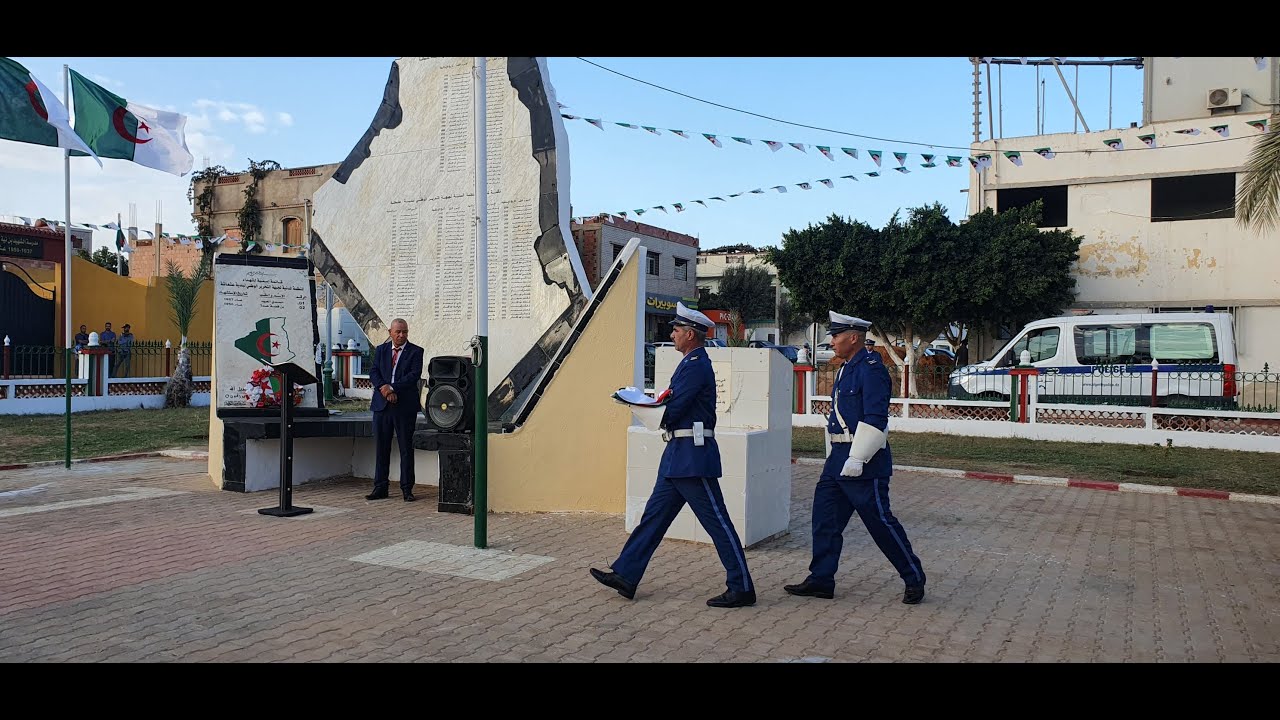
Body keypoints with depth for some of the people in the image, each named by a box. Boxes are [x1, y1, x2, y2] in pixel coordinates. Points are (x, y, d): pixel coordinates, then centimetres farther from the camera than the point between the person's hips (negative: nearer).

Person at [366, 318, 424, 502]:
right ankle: (380, 488, 14)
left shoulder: (415, 351, 1)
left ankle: (407, 489, 9)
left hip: (405, 406, -3)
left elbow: (414, 374, -10)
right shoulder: (380, 350, 12)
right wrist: (383, 388, -15)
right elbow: (373, 372, 3)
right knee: (381, 447, 6)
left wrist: (392, 388, -17)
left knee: (406, 448, 2)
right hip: (382, 404, 3)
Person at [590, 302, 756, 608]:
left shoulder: (695, 365, -15)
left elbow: (673, 410, -17)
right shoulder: (693, 363, 17)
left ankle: (742, 588, 5)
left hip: (692, 456, -11)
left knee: (717, 521, -3)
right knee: (654, 514, 11)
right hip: (678, 456, 11)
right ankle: (625, 576, 17)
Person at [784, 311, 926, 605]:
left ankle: (914, 579, 16)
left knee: (879, 521, 0)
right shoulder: (846, 368, 15)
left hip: (864, 462, -10)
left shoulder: (871, 369, -16)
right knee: (825, 517, 9)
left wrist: (857, 458, -24)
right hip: (839, 458, 10)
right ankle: (821, 580, 16)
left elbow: (875, 420, -22)